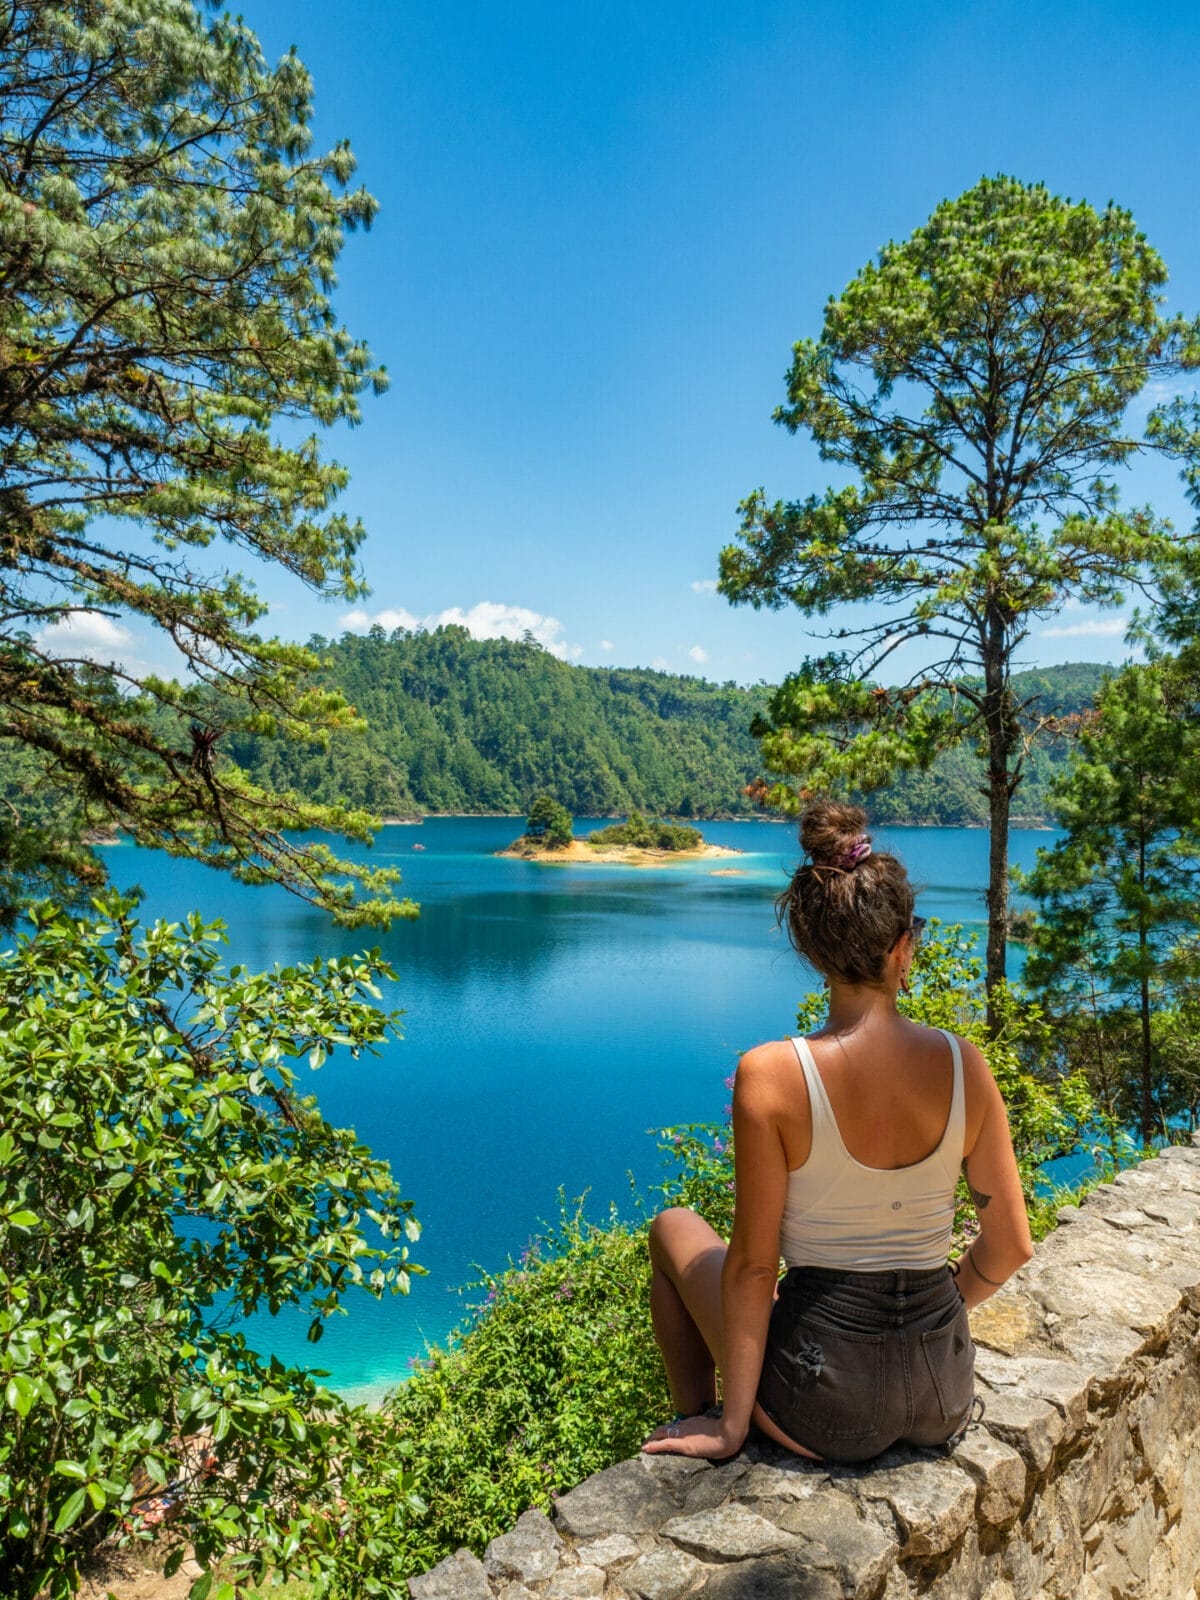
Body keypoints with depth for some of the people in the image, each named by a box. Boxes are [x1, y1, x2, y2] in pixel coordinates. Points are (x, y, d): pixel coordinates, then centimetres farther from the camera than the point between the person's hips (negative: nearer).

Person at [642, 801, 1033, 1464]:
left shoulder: (769, 1075, -20)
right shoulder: (962, 1064, -10)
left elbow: (752, 1265, -15)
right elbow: (1011, 1245, -1)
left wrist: (731, 1426, -3)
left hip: (826, 1413, -4)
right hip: (946, 1402, 4)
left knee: (673, 1230, 20)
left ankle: (697, 1420, 29)